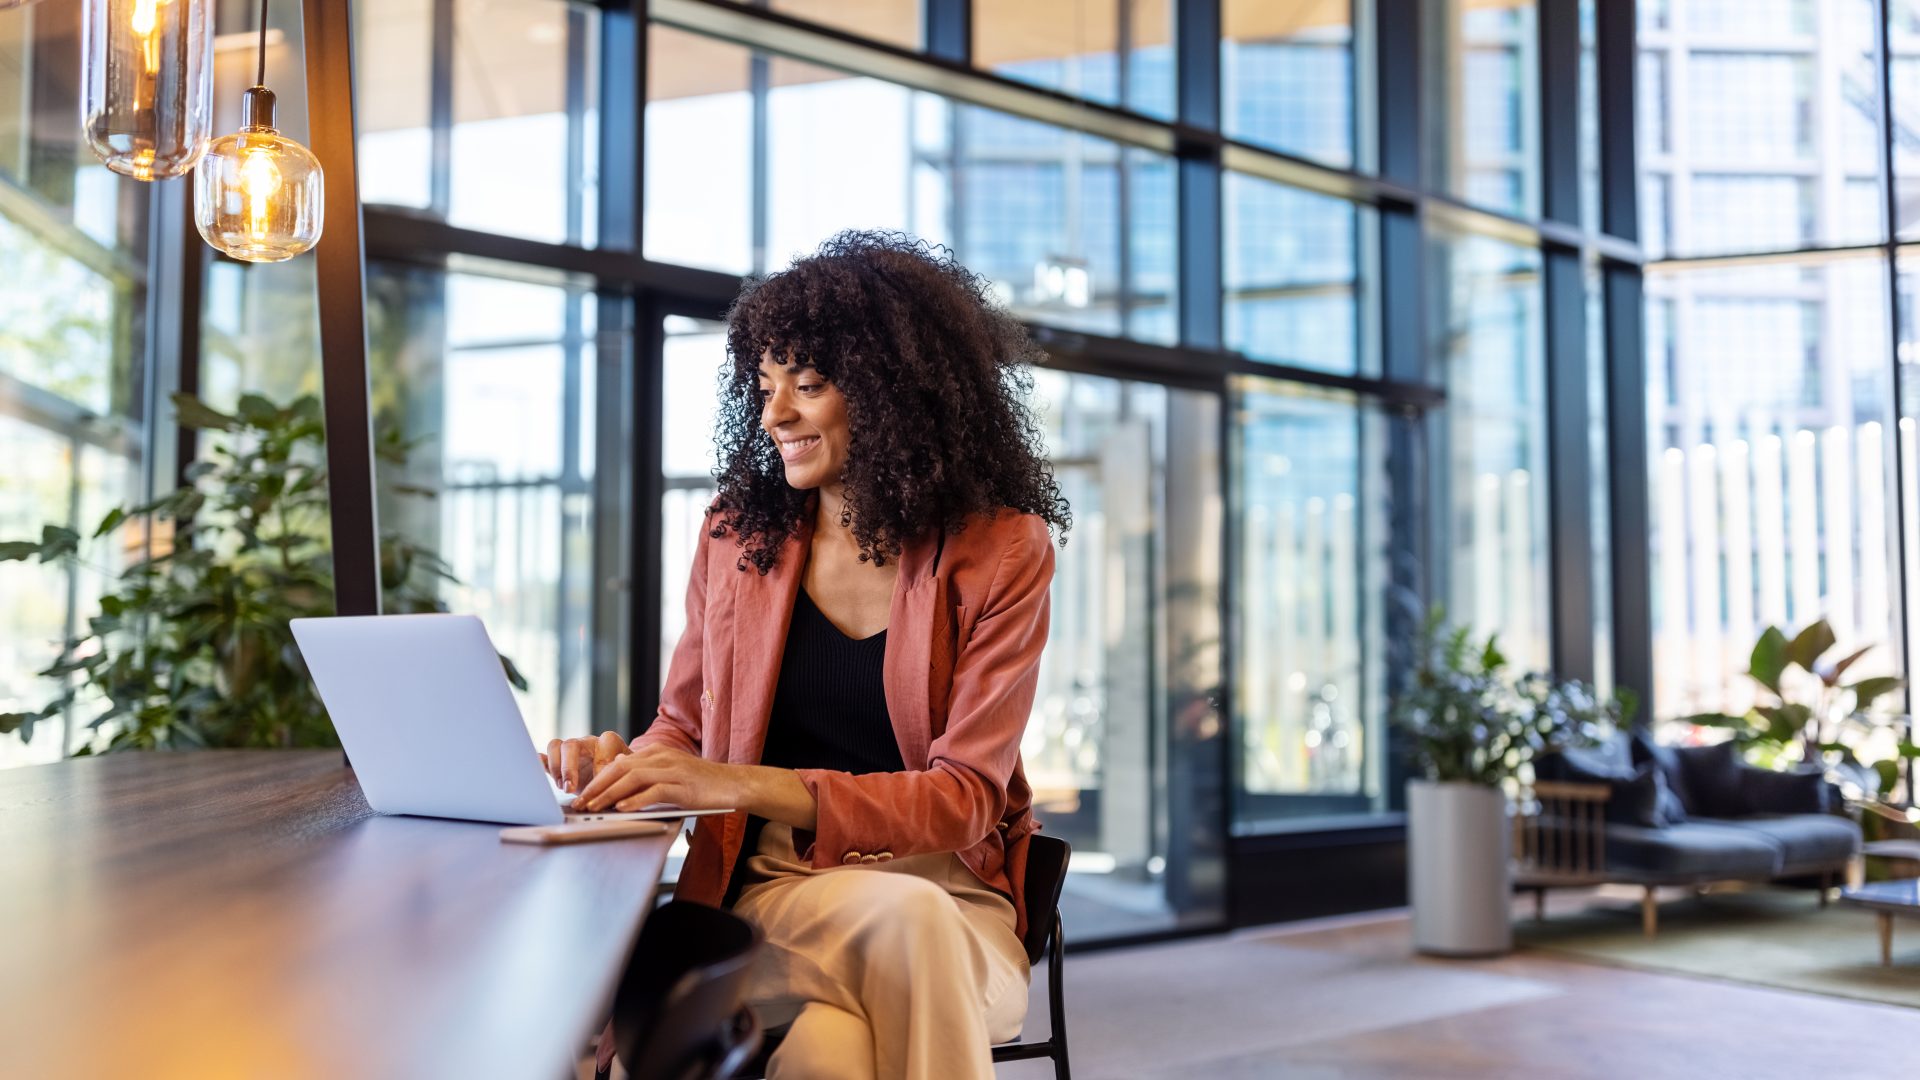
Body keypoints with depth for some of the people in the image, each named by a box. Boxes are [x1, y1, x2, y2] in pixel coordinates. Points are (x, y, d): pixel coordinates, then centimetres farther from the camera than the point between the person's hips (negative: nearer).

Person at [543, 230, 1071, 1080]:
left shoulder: (1000, 552, -2)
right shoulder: (737, 534, 8)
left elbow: (963, 798, -10)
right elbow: (683, 729, 18)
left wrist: (739, 784, -20)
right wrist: (622, 760, -8)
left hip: (958, 904, -1)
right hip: (773, 892, 1)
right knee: (904, 915, -34)